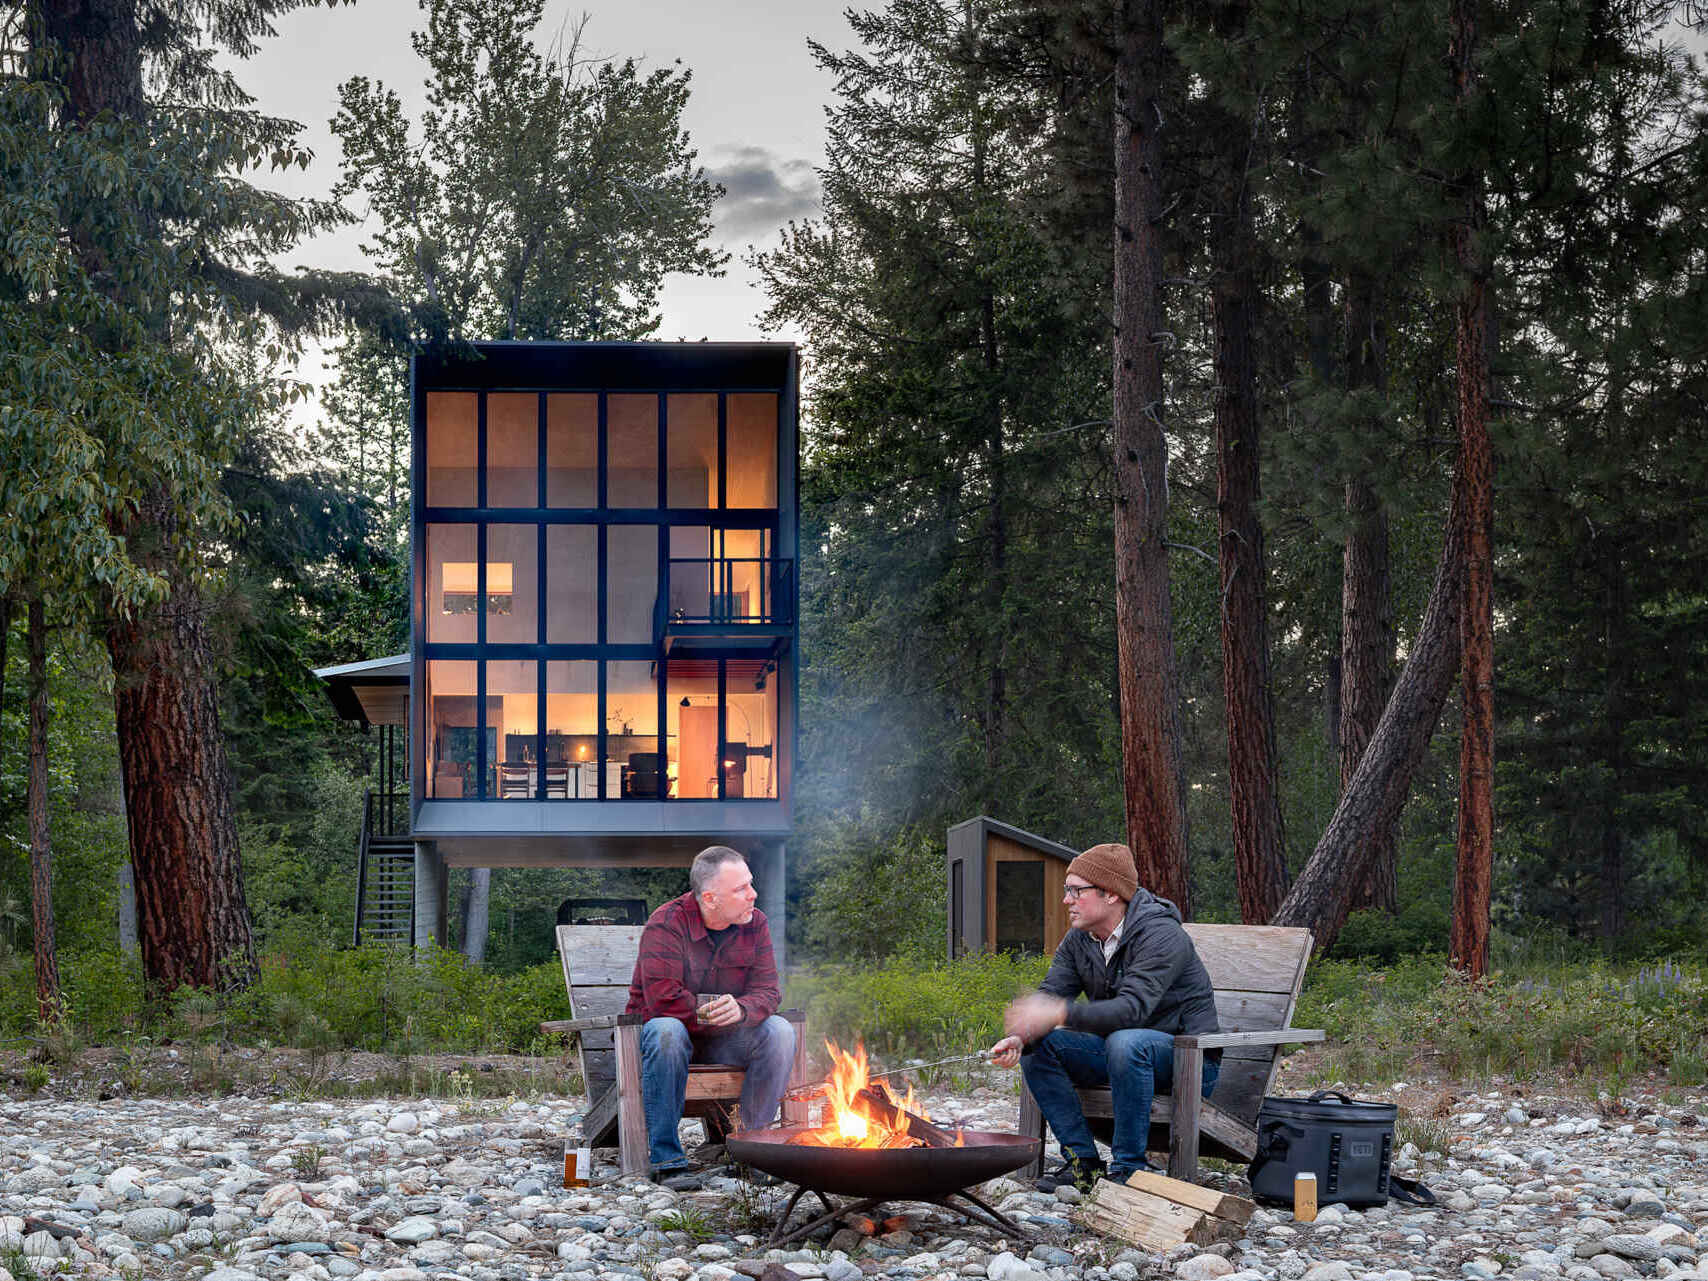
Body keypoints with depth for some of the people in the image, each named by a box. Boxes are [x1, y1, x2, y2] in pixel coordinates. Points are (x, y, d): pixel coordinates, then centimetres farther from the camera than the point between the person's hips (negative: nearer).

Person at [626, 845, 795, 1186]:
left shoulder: (754, 924, -3)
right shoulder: (666, 925, -19)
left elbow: (766, 992, -9)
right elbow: (663, 1001, -28)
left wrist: (741, 1009, -32)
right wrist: (717, 1015, -24)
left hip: (722, 1040, 4)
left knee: (779, 1031, -21)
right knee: (667, 1031, -39)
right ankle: (667, 1159, -33)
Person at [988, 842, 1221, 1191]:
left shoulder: (1161, 936, -22)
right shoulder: (1078, 941, 2)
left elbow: (1133, 1008, -34)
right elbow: (1048, 997, -8)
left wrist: (1062, 1013, -45)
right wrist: (1019, 1040, -30)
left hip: (1190, 1055, -7)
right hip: (1120, 1054, 7)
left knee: (1125, 1042, -37)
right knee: (1037, 1044, -11)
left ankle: (1129, 1166, -25)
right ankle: (1082, 1159, -7)